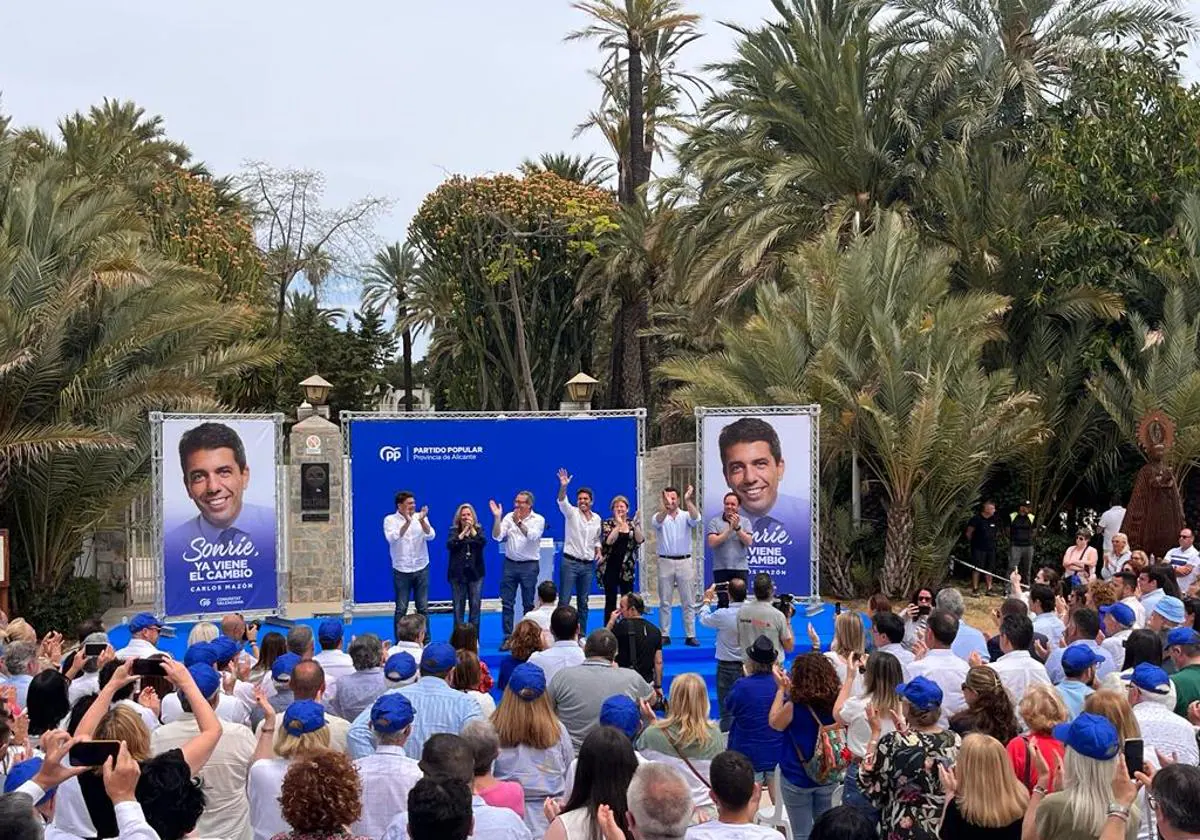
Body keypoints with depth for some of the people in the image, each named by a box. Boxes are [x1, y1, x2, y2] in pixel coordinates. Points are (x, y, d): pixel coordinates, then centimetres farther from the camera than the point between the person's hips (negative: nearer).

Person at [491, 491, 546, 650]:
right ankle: (507, 638, 7)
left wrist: (519, 522, -24)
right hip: (510, 564, 3)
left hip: (529, 565, -2)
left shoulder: (538, 520, -3)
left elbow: (532, 536, -21)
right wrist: (497, 518, -15)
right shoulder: (508, 517, 3)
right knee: (506, 602, 2)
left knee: (528, 604, 5)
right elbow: (497, 537, -6)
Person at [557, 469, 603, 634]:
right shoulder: (572, 513, -4)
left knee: (583, 602, 9)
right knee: (565, 601, -6)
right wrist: (563, 486, -43)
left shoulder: (597, 519, 10)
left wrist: (598, 551, 2)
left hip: (588, 565, 4)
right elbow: (562, 502, -24)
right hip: (570, 563, -4)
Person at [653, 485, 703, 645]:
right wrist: (665, 505, -44)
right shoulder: (659, 517, 1)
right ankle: (664, 635, 10)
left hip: (685, 561, 0)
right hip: (665, 562, 0)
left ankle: (690, 636, 7)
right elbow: (657, 521, -23)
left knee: (688, 602, 3)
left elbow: (696, 518, -20)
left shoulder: (685, 516, 3)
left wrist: (688, 501, -37)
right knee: (665, 602, 5)